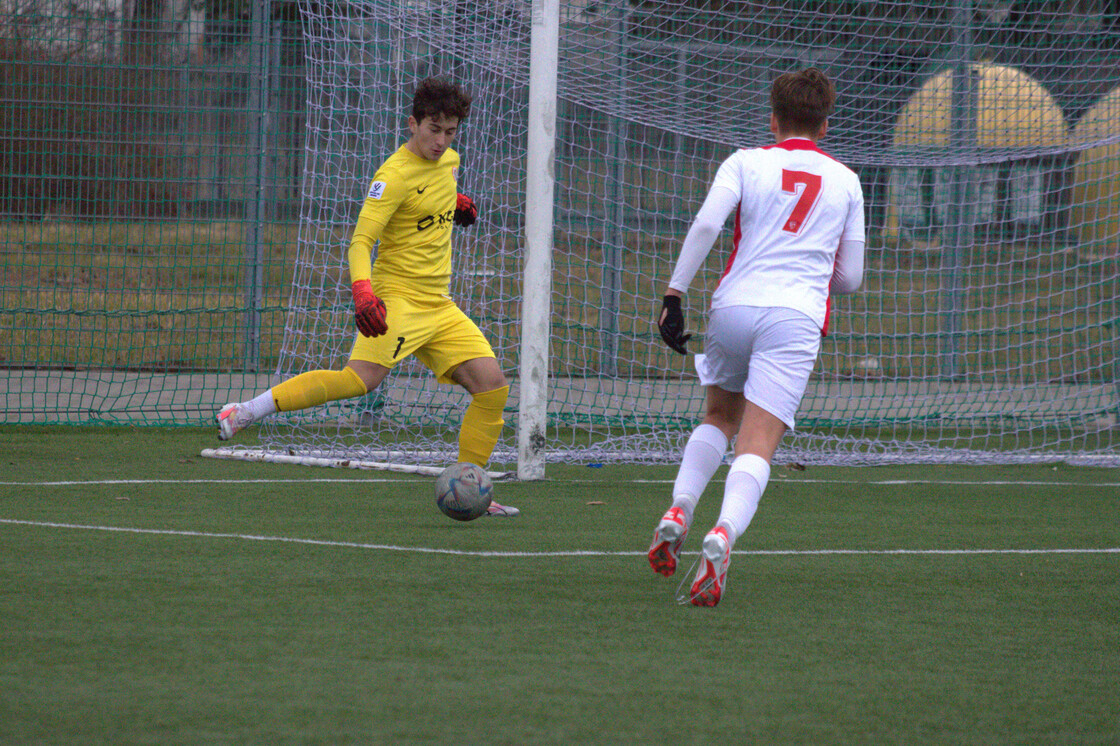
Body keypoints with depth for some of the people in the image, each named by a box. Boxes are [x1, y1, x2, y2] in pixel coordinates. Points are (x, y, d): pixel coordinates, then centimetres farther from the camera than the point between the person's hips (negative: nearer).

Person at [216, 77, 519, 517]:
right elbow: (361, 240, -19)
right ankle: (245, 412, -25)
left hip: (439, 308, 8)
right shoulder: (395, 175, -14)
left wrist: (457, 203, 15)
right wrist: (363, 294, -35)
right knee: (362, 378, -28)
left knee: (492, 385, -3)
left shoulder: (448, 160, 12)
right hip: (397, 297, -8)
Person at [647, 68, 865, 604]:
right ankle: (723, 535, -35)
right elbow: (849, 277, 19)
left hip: (733, 305, 1)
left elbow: (706, 223, -7)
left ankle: (678, 511, 6)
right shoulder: (845, 182, 16)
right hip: (796, 319, -1)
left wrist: (674, 294, -5)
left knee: (719, 418, 26)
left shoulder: (746, 162, 11)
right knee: (756, 447, -10)